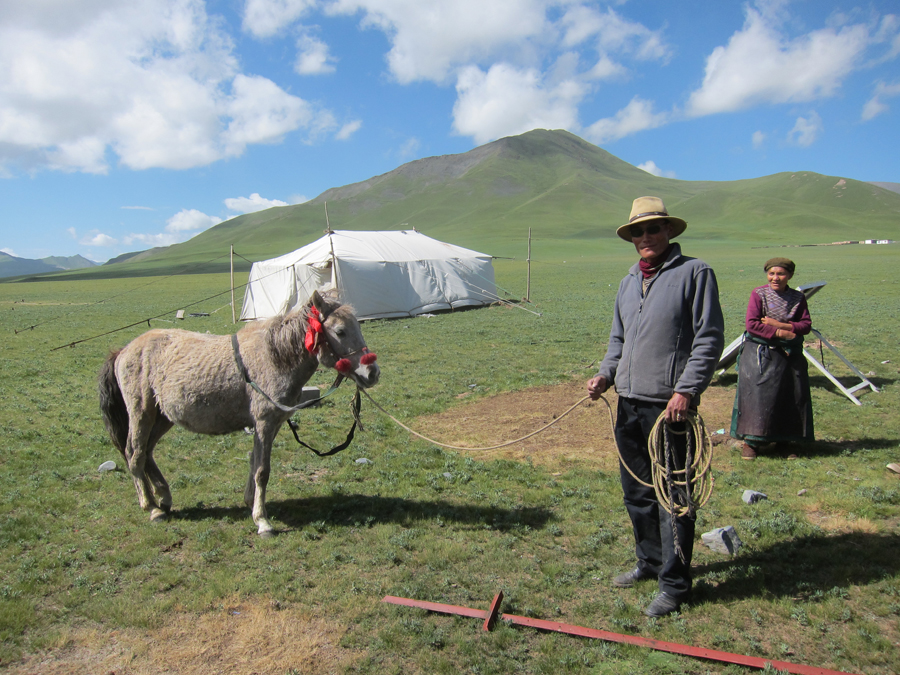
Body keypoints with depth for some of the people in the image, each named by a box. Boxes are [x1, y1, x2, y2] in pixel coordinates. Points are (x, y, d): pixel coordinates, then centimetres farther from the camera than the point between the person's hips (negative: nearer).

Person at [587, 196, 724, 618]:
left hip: (669, 405, -7)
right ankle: (650, 561, 36)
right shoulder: (628, 282, 16)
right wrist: (605, 375, 6)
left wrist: (686, 390, -17)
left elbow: (708, 340, -9)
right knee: (636, 492, 17)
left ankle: (674, 585, 15)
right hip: (629, 403, 7)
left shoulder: (694, 273, -4)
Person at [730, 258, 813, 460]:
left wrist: (780, 325, -16)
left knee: (790, 399, 6)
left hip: (790, 355, 4)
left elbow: (806, 325, -3)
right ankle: (751, 441, 2)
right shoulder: (758, 294, -5)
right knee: (756, 395, -5)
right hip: (760, 354, -3)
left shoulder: (798, 298, 5)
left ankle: (784, 441, 19)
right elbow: (752, 324, -12)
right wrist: (779, 333, -17)